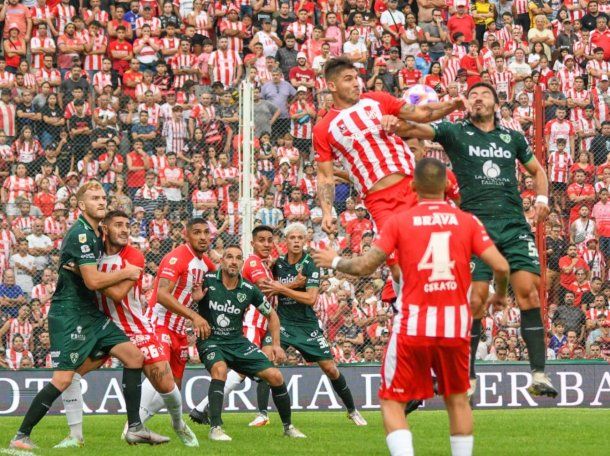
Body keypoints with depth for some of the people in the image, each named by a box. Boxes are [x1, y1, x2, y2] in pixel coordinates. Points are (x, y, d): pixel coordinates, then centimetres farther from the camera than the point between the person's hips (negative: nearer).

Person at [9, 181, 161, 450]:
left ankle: (134, 428, 5)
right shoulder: (80, 234, -16)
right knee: (63, 379, -14)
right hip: (69, 314, -9)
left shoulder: (96, 234, 14)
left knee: (134, 356, 2)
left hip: (90, 314, 9)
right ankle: (21, 436, -3)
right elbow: (93, 281, -21)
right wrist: (126, 273, -8)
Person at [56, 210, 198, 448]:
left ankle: (179, 425, 27)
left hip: (137, 329, -3)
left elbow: (118, 293, -24)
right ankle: (75, 435, -5)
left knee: (166, 385, -5)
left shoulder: (134, 256, -13)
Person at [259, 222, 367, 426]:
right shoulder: (278, 263, 1)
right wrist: (294, 284, -11)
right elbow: (267, 291, 3)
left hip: (307, 324, -2)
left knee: (330, 369, 0)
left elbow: (311, 298, -19)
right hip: (283, 322, 2)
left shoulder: (310, 265, -10)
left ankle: (352, 410, 19)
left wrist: (282, 289, -22)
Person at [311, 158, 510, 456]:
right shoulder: (467, 221, 3)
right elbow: (500, 266, -3)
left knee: (391, 403, 6)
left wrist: (334, 261, 15)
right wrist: (500, 295, 18)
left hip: (412, 327, -2)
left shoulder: (399, 221, -1)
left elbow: (365, 266, -5)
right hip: (455, 326, 2)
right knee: (457, 400, 19)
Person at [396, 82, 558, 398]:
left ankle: (539, 374, -10)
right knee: (475, 299, -8)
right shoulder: (455, 133, 8)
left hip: (515, 226, 2)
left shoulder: (513, 137, 16)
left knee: (528, 292, -10)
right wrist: (398, 123, -29)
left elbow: (537, 170, 29)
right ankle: (467, 376, 5)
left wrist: (542, 198, 10)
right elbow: (418, 130, -7)